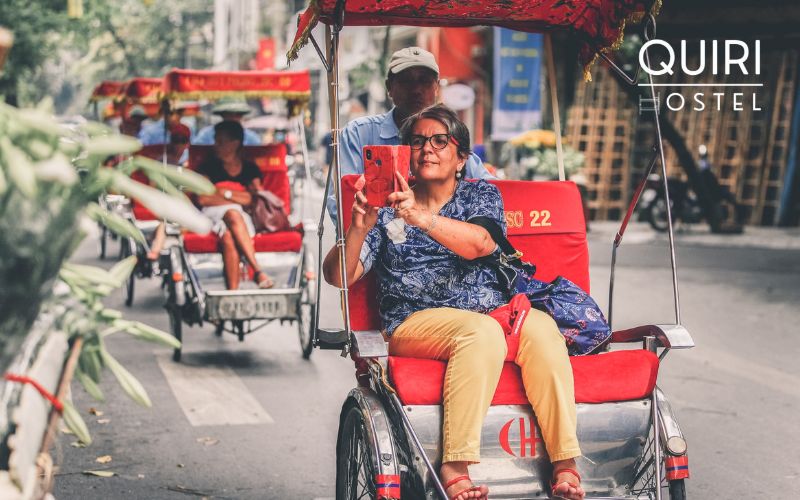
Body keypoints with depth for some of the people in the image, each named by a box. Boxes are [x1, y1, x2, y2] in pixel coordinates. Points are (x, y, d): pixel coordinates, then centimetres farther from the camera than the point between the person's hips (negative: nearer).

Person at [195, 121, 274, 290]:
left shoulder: (250, 168, 18)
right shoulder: (209, 166, 16)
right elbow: (203, 199, 2)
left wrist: (224, 192, 0)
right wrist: (240, 198, 2)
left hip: (244, 218, 0)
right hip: (214, 214, 0)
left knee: (229, 237, -36)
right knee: (233, 214, -37)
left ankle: (232, 291, -46)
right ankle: (257, 270, -44)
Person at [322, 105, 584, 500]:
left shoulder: (481, 195, 16)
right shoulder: (388, 208, 15)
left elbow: (481, 243, -9)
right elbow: (337, 276, 4)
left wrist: (421, 217, -25)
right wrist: (359, 227, -16)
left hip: (494, 312, 2)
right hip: (417, 320, -2)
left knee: (540, 326, -30)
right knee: (481, 331, -35)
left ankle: (565, 467, -32)